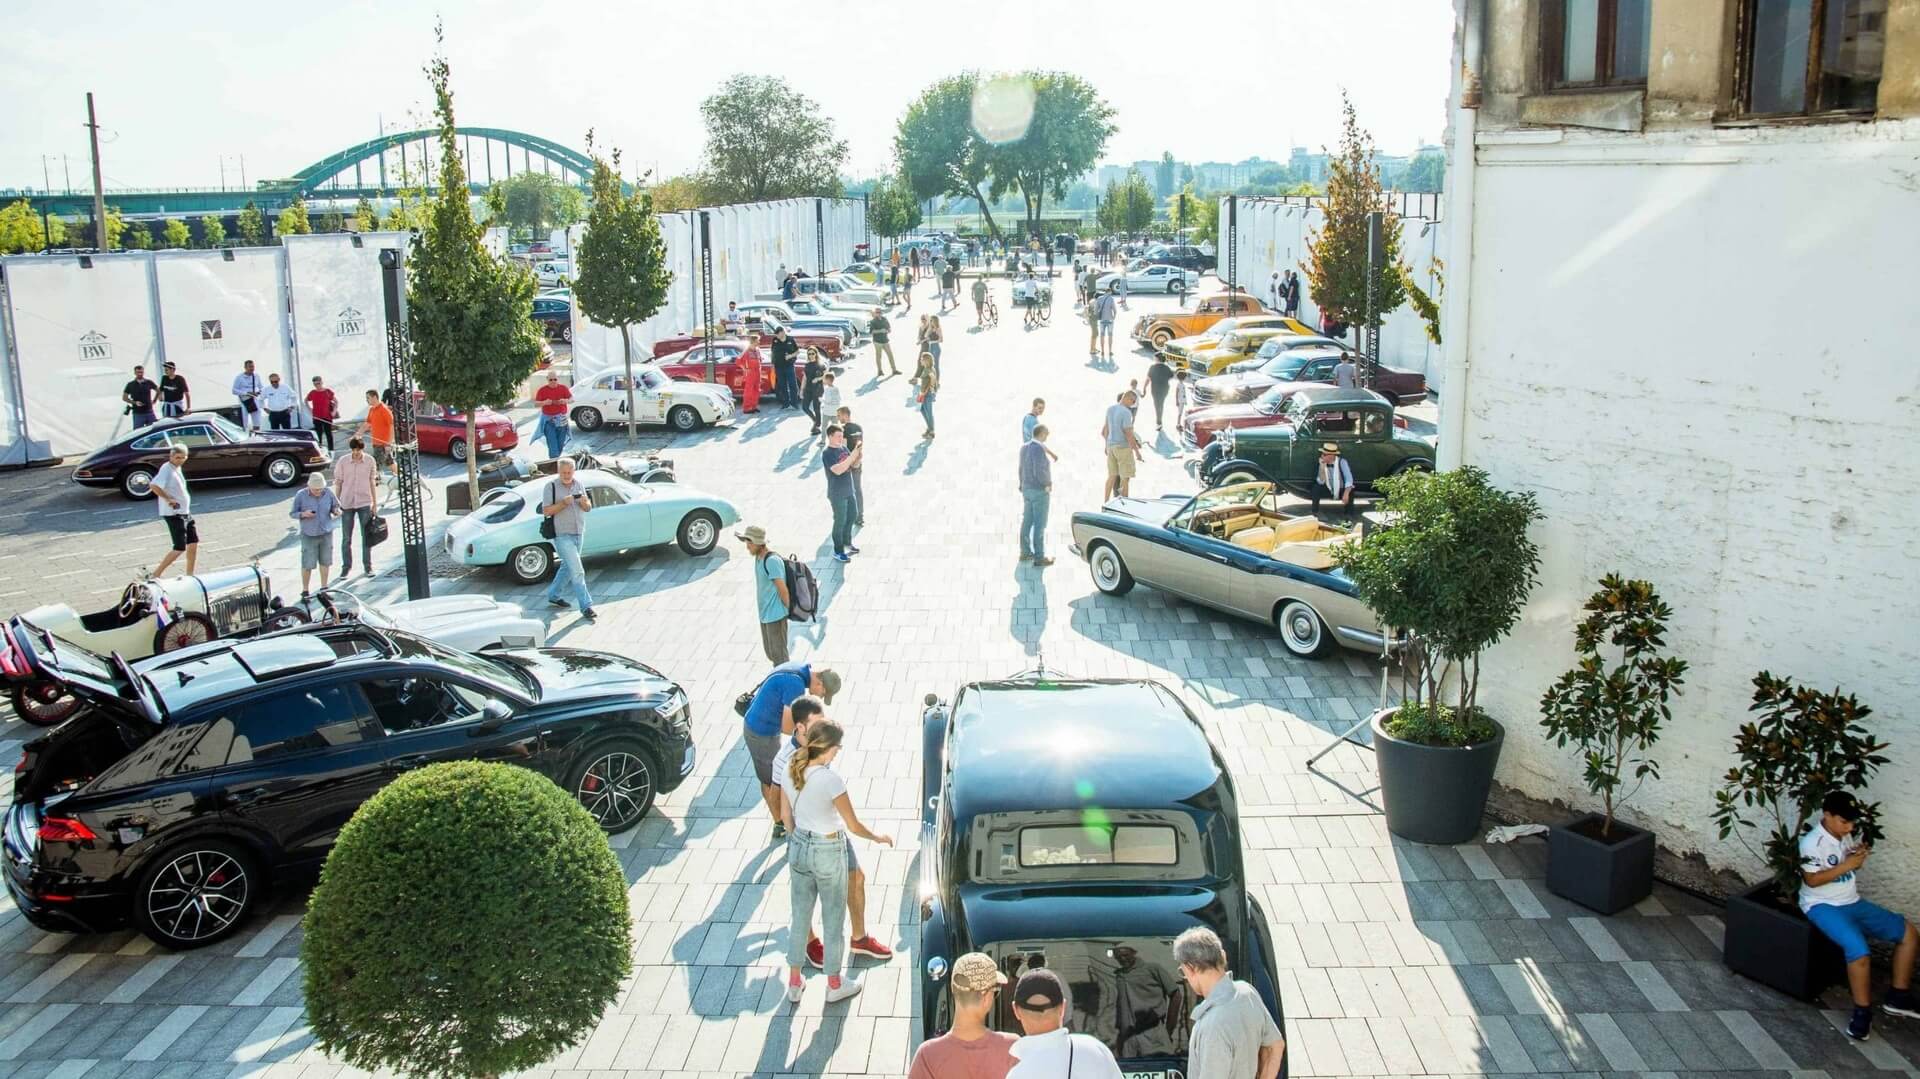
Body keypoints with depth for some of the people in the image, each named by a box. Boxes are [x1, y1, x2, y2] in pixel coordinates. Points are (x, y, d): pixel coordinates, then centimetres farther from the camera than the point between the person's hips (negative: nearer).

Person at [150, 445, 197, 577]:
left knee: (193, 542, 13)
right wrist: (168, 499, -24)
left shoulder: (178, 468, 11)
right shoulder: (167, 469, -17)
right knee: (180, 548, -9)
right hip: (173, 514, -9)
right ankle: (156, 574, -2)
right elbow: (154, 485, -31)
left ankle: (189, 576, 23)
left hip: (185, 512, 9)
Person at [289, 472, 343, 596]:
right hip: (309, 536, -3)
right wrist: (303, 514, -23)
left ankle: (324, 588, 26)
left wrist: (336, 511, -14)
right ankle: (305, 591, 12)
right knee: (307, 564, -2)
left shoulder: (328, 493, -4)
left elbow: (335, 506, 9)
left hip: (326, 533, 3)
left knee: (325, 562, 11)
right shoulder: (301, 496, -11)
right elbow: (292, 514, -3)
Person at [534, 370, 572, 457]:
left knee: (560, 444, 7)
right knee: (552, 444, -11)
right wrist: (544, 402, -22)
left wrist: (566, 401, -21)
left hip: (562, 420, 3)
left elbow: (572, 399, 3)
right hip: (548, 420, -2)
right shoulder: (542, 390, -2)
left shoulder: (563, 388, 2)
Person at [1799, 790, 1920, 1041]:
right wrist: (1847, 865, -23)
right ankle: (1863, 1011, -15)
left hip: (1851, 903, 9)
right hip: (1823, 906, -9)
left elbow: (1852, 869, 18)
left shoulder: (1848, 836, 5)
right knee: (1859, 949, -31)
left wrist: (1860, 857, -5)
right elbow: (1812, 880, -21)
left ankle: (1898, 996, 13)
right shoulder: (1812, 842, -18)